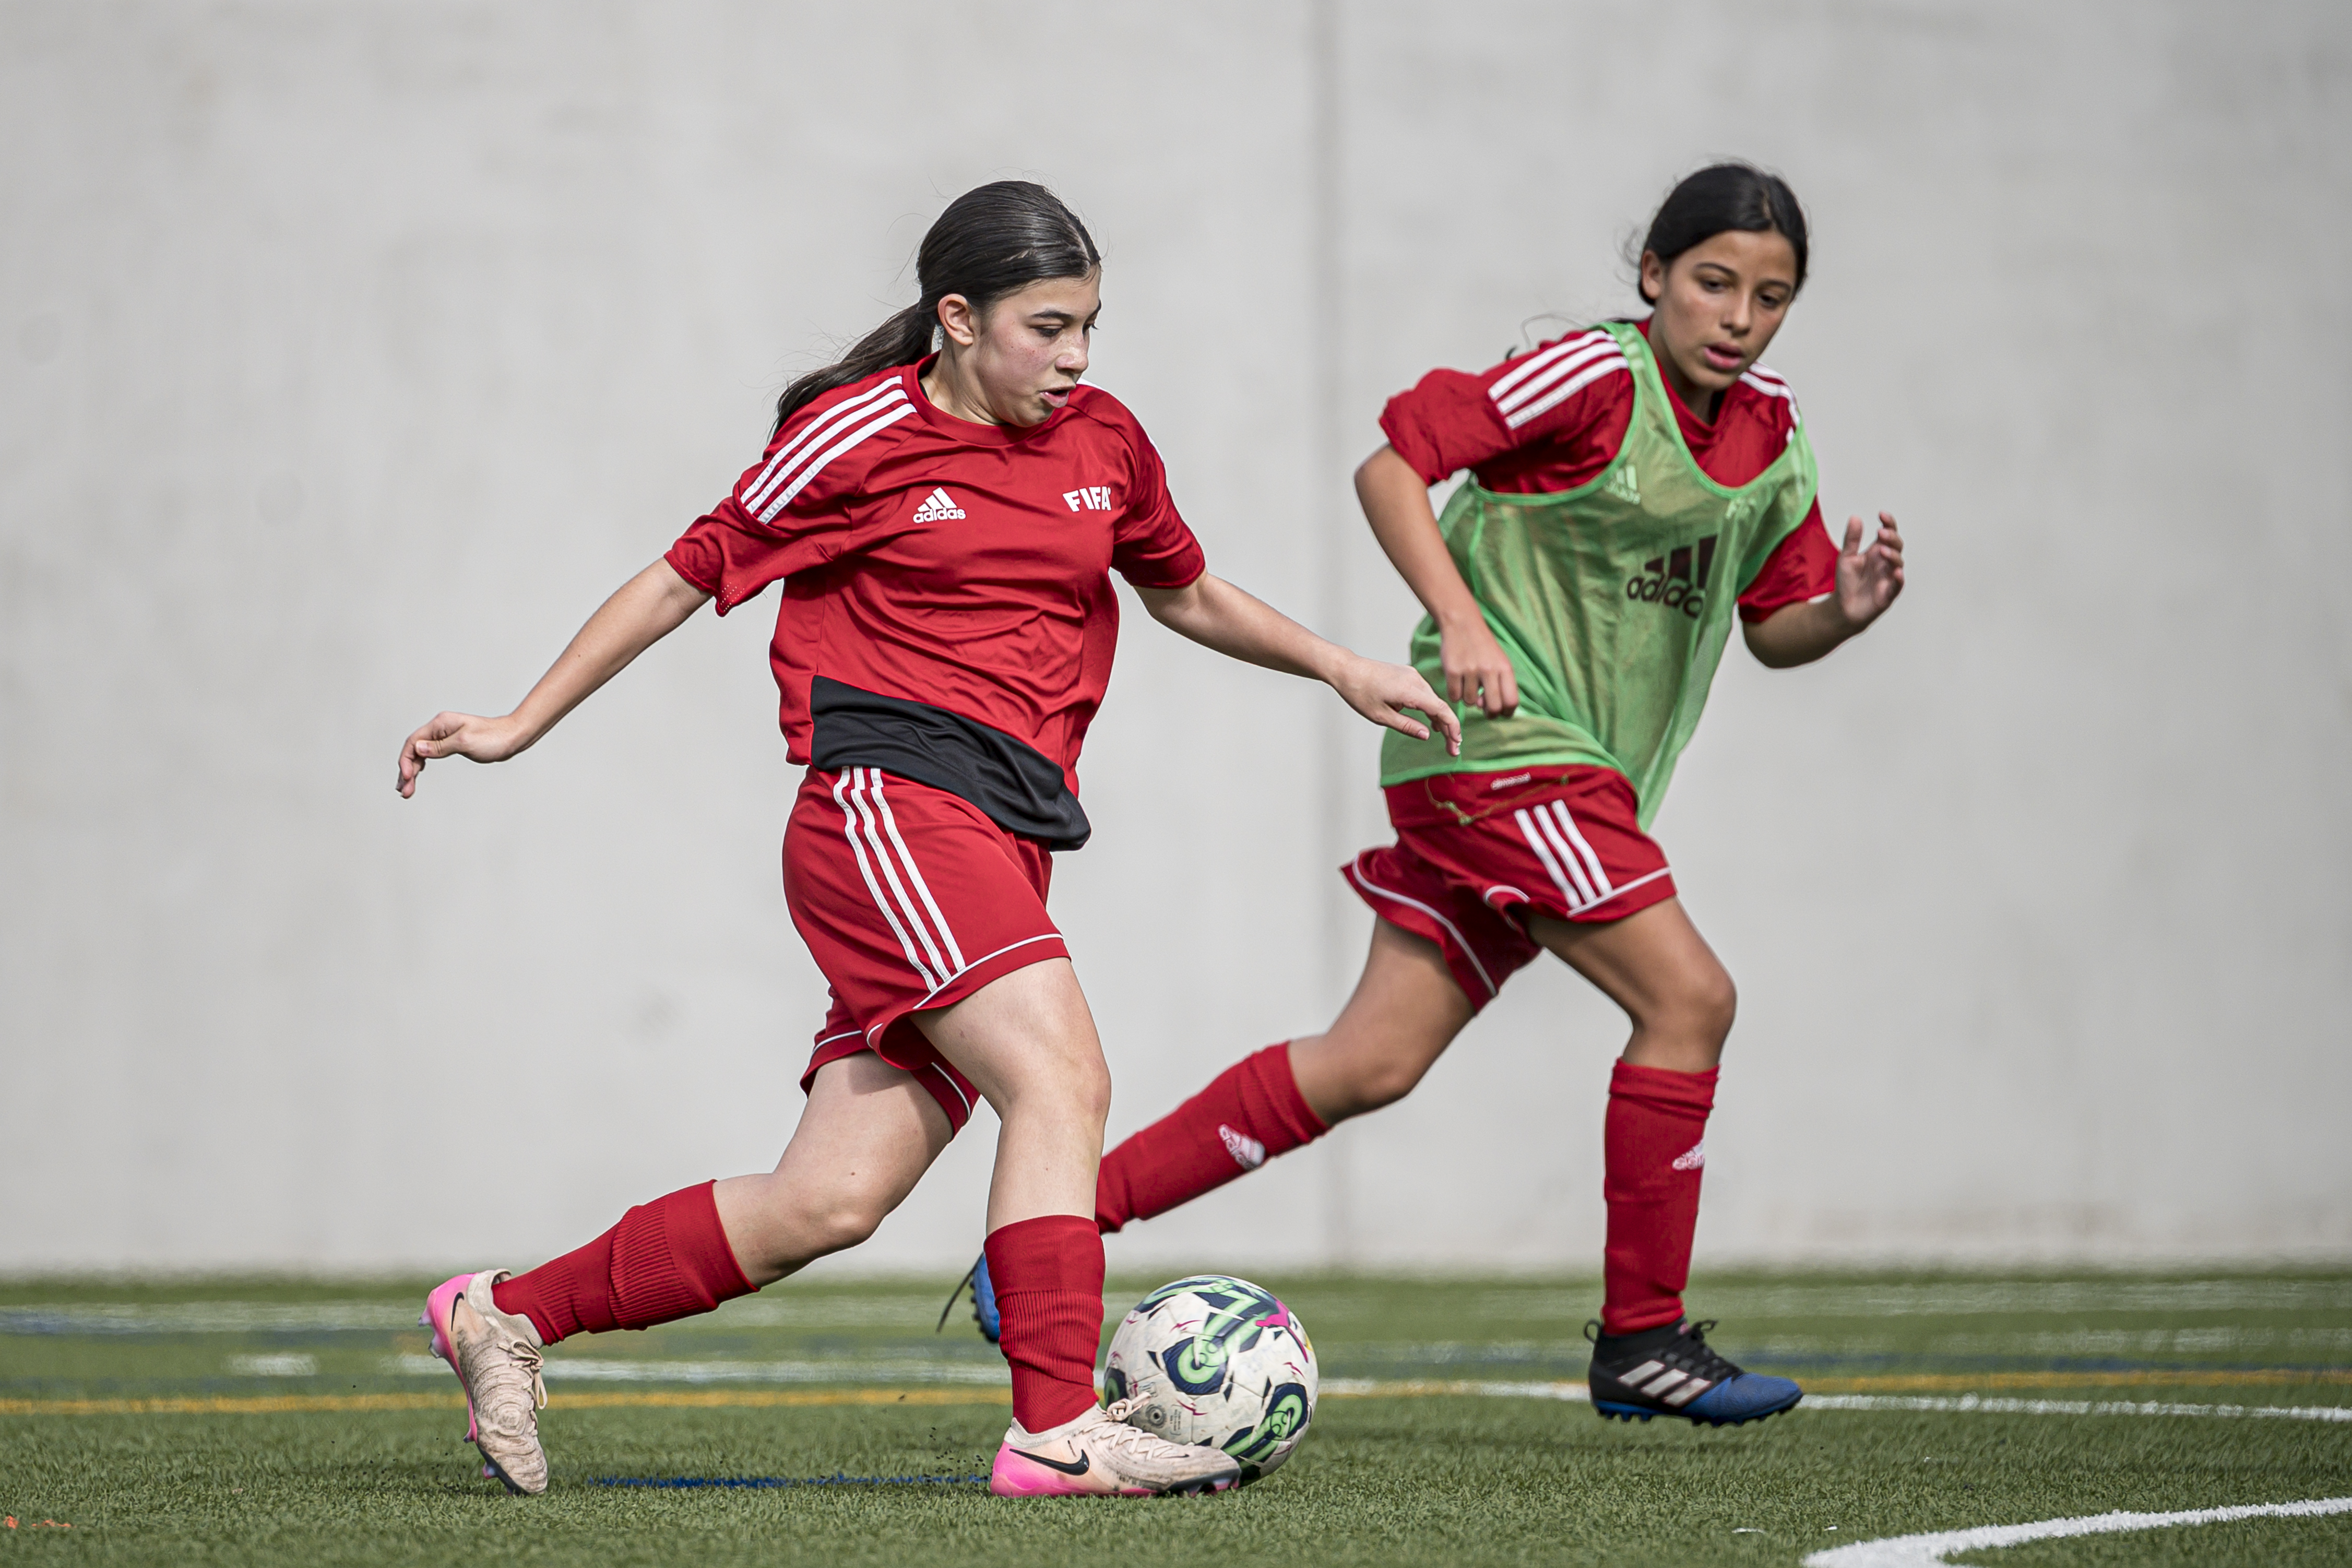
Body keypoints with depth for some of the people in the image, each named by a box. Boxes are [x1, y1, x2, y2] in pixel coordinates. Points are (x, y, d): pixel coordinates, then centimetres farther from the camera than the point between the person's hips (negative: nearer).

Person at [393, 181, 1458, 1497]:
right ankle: (1059, 1428, -28)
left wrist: (1341, 670, 23)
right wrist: (522, 724, 6)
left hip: (1005, 843, 6)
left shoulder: (1105, 441, 15)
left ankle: (507, 1315, 12)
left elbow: (1185, 594, 32)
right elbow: (691, 575, 6)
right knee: (1062, 1076, -25)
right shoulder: (860, 439, -2)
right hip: (889, 804, -6)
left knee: (829, 1207, -1)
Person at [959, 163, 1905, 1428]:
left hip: (1579, 777, 8)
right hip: (1500, 744, -8)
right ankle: (1642, 1341, -5)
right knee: (1687, 994, -14)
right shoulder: (1594, 378, -12)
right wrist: (1462, 621, -24)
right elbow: (1393, 462, -14)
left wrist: (1846, 610, -5)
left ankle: (1063, 1220, 8)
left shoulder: (1770, 435, 11)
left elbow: (1773, 630, 17)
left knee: (1375, 1062, 4)